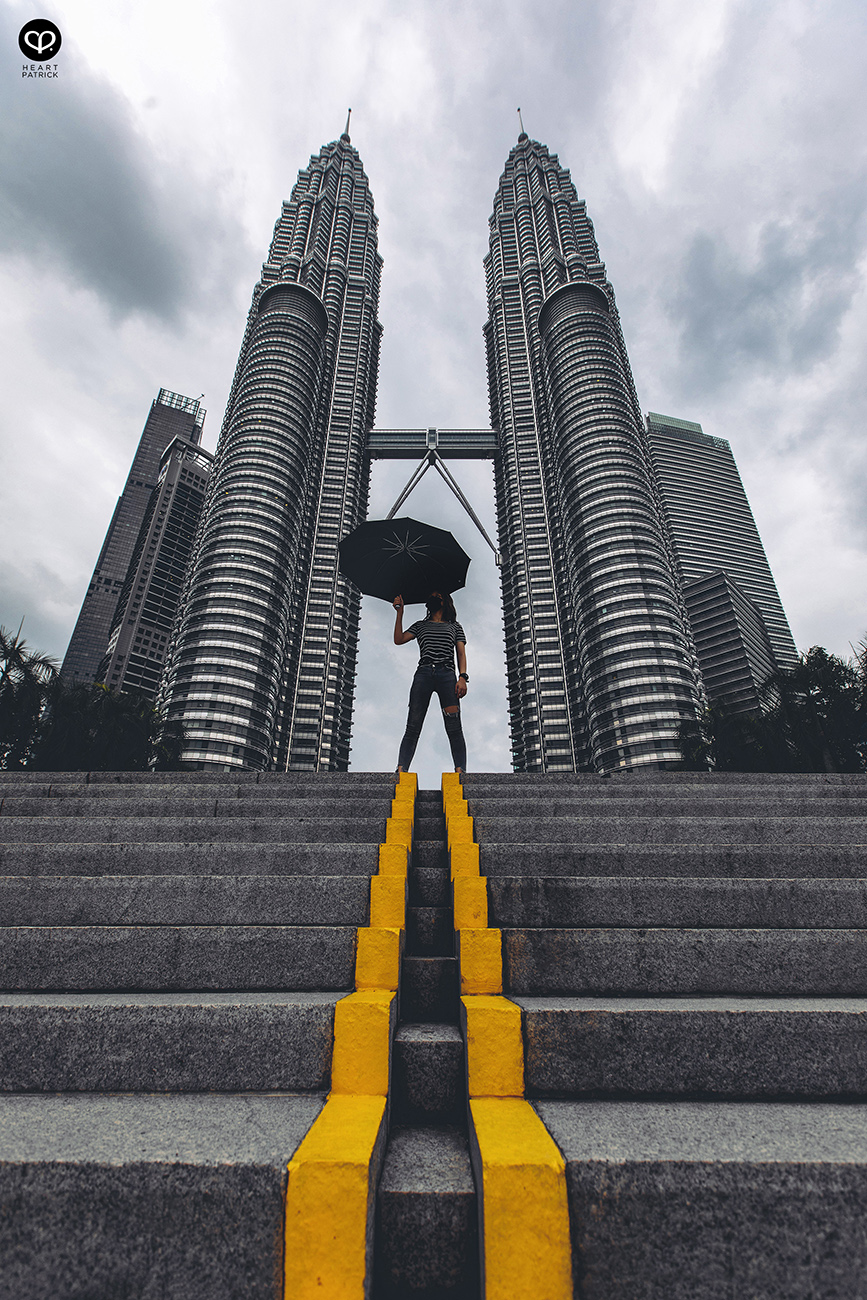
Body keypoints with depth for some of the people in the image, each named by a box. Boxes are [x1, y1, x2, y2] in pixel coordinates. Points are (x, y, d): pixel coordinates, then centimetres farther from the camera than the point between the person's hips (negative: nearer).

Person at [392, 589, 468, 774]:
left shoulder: (454, 626, 23)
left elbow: (461, 653, 12)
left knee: (454, 728, -9)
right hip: (423, 674, 1)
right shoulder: (421, 625, 26)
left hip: (447, 675, -1)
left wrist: (462, 677, -4)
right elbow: (398, 640, 13)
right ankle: (401, 770, -12)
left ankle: (460, 771, -13)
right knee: (413, 727, -7)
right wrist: (400, 613, 8)